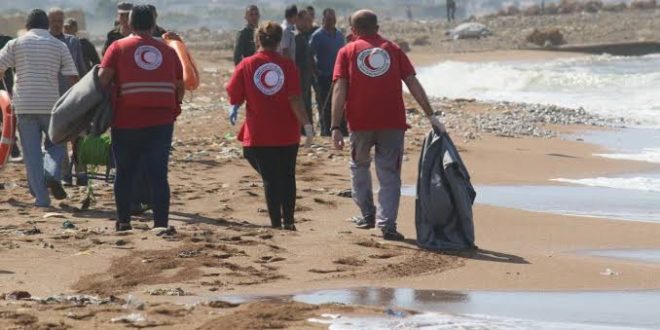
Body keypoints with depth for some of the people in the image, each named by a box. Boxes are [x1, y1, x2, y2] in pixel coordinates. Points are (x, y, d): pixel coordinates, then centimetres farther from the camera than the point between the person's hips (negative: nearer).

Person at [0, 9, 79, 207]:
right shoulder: (59, 46, 6)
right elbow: (72, 77, 1)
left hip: (24, 106, 0)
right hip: (51, 105, 0)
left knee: (31, 153, 4)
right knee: (56, 143, 18)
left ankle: (41, 199, 1)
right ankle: (52, 174, -11)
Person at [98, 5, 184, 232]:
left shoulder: (119, 48, 0)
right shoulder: (168, 51, 8)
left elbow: (102, 79, -9)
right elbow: (180, 87, 13)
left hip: (126, 123, -1)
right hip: (161, 123, 1)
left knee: (125, 173, 14)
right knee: (158, 175, 0)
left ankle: (123, 221, 19)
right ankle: (161, 223, -7)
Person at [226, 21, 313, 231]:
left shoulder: (246, 65, -5)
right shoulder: (287, 65, -5)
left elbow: (234, 98, -4)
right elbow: (295, 100, -12)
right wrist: (306, 125, -10)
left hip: (259, 135, -1)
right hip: (288, 134, 1)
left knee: (270, 179, 7)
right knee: (287, 177, 17)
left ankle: (276, 222, 3)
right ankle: (288, 220, 18)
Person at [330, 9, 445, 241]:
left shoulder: (347, 52, 7)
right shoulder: (393, 49, 11)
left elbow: (340, 89, -4)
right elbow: (413, 83, 4)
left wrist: (335, 127, -7)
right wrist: (431, 115, 4)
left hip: (360, 122, 0)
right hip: (392, 123, 0)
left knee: (360, 166, 23)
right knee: (389, 174, 4)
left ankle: (367, 215, 25)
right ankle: (387, 224, -7)